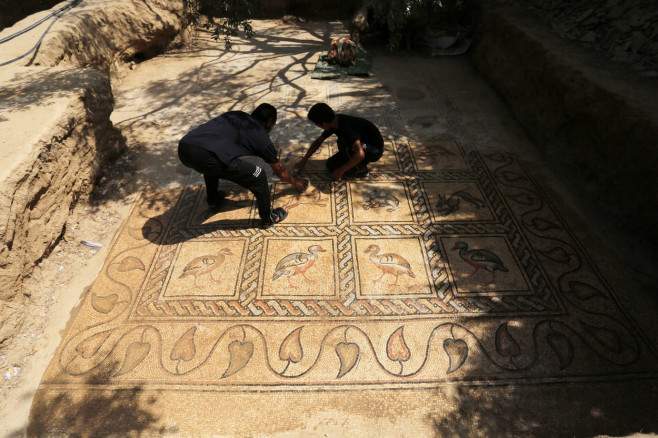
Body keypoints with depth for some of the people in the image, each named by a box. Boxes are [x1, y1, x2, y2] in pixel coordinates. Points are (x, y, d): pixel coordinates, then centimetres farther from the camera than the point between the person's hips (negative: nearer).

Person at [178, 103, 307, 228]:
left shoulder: (235, 115, 31)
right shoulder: (260, 135, 15)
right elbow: (279, 170, 28)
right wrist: (295, 182, 46)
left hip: (184, 148, 7)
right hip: (207, 155, -7)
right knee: (259, 177, 9)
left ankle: (213, 200, 56)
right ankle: (268, 218, 26)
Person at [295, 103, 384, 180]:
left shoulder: (346, 127, -33)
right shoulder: (334, 122, -7)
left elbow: (360, 154, -40)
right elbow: (319, 141, 8)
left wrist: (341, 170, -31)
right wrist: (304, 160, 9)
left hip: (375, 150, -8)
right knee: (331, 165, 2)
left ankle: (361, 169, -12)